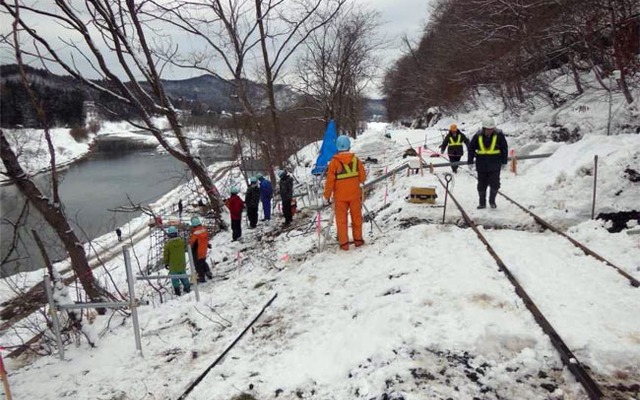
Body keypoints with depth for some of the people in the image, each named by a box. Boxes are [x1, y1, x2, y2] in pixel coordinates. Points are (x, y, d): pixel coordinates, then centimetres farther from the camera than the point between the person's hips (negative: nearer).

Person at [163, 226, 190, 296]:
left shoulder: (168, 244, -19)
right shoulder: (182, 241, -11)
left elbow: (165, 255, -9)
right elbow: (186, 249, 7)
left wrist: (165, 263, 4)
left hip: (173, 265, -3)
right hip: (182, 264, 3)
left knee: (175, 278, 12)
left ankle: (177, 291, 19)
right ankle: (187, 288, 31)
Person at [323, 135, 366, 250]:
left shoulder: (334, 162, -11)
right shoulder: (356, 159, -4)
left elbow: (330, 181, -10)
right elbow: (363, 177, 0)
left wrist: (327, 196, -1)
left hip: (340, 196, -2)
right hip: (355, 194, 2)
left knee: (341, 219, 7)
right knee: (356, 217, 14)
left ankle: (344, 243, 8)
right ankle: (358, 239, 22)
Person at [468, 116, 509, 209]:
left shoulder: (499, 135, -7)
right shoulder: (478, 136, -6)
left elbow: (504, 148, 3)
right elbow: (471, 148, 5)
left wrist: (504, 161, 3)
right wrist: (470, 161, 4)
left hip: (495, 164, -1)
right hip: (481, 165, 1)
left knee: (494, 184, -3)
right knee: (482, 184, 9)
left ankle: (492, 201, 16)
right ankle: (482, 202, 23)